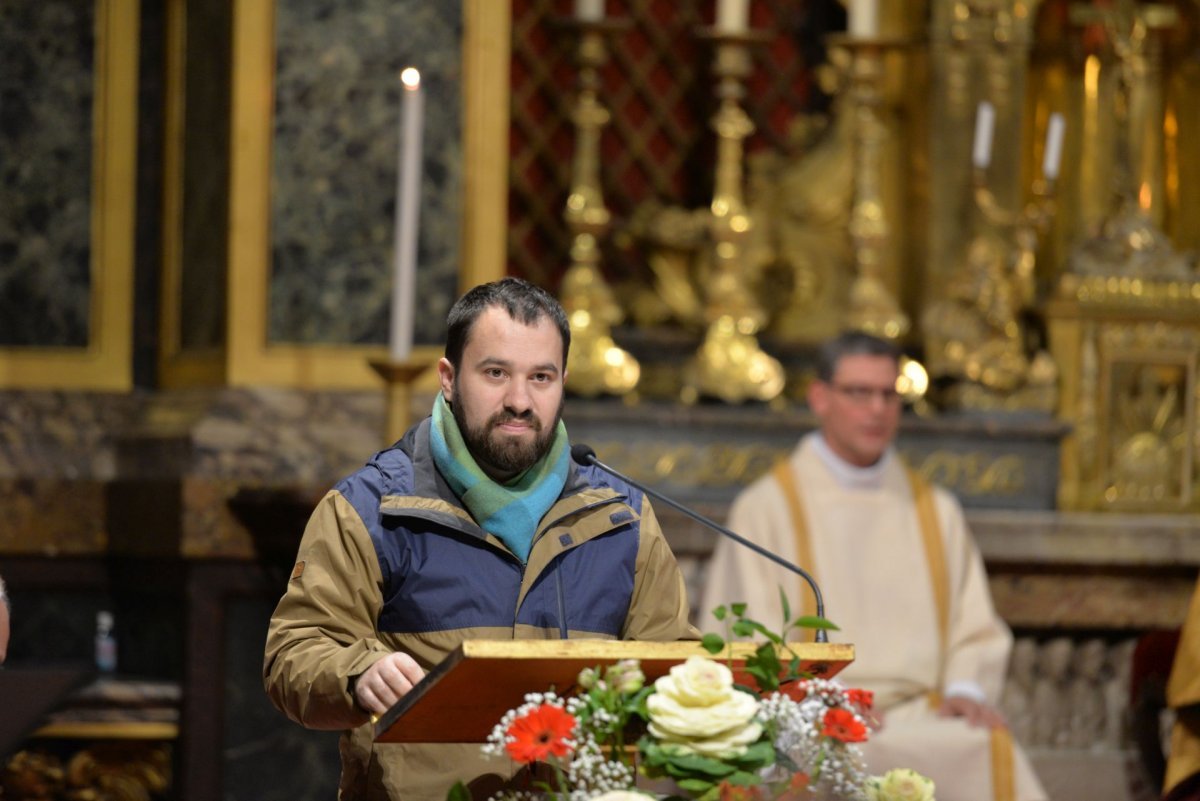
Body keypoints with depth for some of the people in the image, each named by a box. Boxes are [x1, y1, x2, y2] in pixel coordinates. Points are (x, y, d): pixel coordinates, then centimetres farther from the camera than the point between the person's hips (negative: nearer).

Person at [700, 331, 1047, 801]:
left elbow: (975, 629, 17)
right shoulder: (765, 509, 9)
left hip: (923, 716, 3)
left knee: (997, 756, -31)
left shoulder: (937, 512, 22)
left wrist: (965, 689, -5)